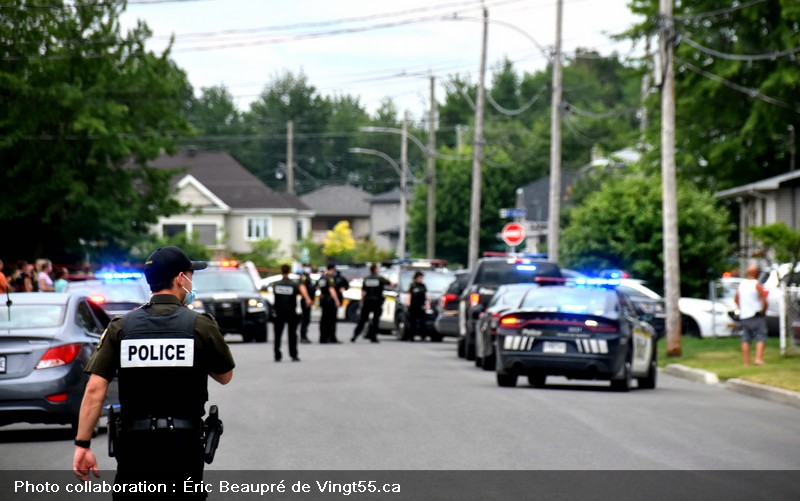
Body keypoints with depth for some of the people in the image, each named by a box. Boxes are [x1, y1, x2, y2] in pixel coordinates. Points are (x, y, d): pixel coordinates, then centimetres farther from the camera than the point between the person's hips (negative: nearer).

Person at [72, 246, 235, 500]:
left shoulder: (121, 327, 0)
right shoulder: (200, 325, -4)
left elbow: (94, 389, -6)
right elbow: (224, 376, 10)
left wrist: (82, 445, -4)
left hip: (134, 442, 1)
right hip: (184, 443, -1)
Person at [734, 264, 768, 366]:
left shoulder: (742, 284, 7)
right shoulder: (757, 285, -12)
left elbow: (736, 299, 16)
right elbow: (764, 301, -15)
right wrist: (763, 311, 1)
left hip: (744, 316, 6)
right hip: (756, 315, -6)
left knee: (746, 339, 9)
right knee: (761, 338, -3)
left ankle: (746, 361, 10)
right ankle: (759, 358, -17)